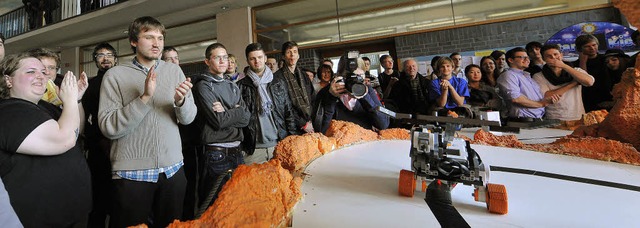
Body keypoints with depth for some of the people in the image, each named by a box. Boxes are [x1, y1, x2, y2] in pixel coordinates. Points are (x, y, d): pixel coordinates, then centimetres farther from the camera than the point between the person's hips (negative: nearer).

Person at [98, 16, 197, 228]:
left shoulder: (174, 70, 5)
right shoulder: (115, 75, -4)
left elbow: (188, 118, 2)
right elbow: (108, 127, -13)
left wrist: (180, 101, -19)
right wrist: (144, 98, -23)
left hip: (172, 169, 3)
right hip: (131, 173, -3)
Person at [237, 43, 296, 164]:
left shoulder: (279, 83, 10)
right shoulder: (241, 86, 3)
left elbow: (289, 113, 9)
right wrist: (240, 146, -5)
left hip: (280, 145, 2)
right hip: (254, 149, -1)